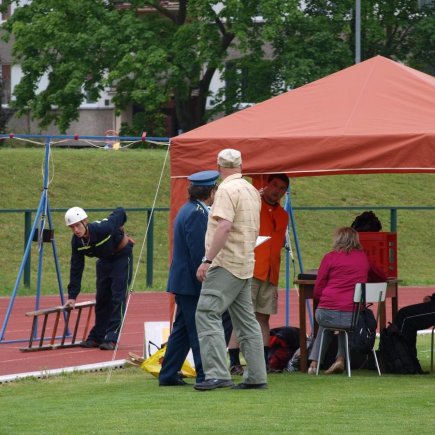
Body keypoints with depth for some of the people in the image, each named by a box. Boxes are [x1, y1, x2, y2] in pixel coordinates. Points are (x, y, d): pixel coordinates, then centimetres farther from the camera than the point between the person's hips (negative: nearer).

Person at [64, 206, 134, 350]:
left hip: (122, 256, -6)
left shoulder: (103, 228, -37)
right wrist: (72, 295, -15)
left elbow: (120, 212, -20)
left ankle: (112, 338, -15)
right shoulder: (77, 241, -18)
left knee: (118, 298, -12)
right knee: (102, 299, 10)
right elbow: (76, 268, -12)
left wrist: (119, 229, 3)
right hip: (104, 260, 6)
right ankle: (96, 337, 19)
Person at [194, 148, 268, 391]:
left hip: (226, 263, -9)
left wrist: (207, 260, -24)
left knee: (207, 314, -13)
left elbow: (224, 227, -24)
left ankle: (217, 374, -22)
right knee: (246, 320, 13)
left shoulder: (227, 190, -13)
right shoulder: (252, 191, 16)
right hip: (245, 265, 9)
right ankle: (257, 376, 13)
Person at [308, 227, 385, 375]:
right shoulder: (363, 258, 13)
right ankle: (341, 359, 19)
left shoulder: (330, 257, 5)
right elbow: (381, 278, 31)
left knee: (326, 323, 35)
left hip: (327, 312, -1)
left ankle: (314, 362, 29)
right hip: (353, 315, 1)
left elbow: (317, 291, 6)